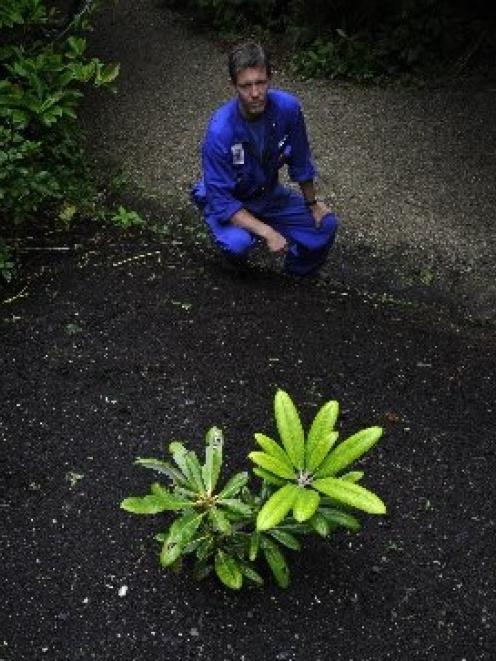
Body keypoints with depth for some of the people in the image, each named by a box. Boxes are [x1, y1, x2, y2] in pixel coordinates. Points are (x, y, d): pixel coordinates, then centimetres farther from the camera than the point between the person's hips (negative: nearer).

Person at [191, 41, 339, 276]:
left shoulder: (287, 107, -21)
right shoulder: (220, 131, -33)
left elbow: (300, 160, -3)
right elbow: (221, 200, -30)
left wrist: (312, 203, 7)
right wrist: (267, 232, -35)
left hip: (269, 193, 4)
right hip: (228, 200, -4)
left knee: (326, 224, -8)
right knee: (239, 243, -34)